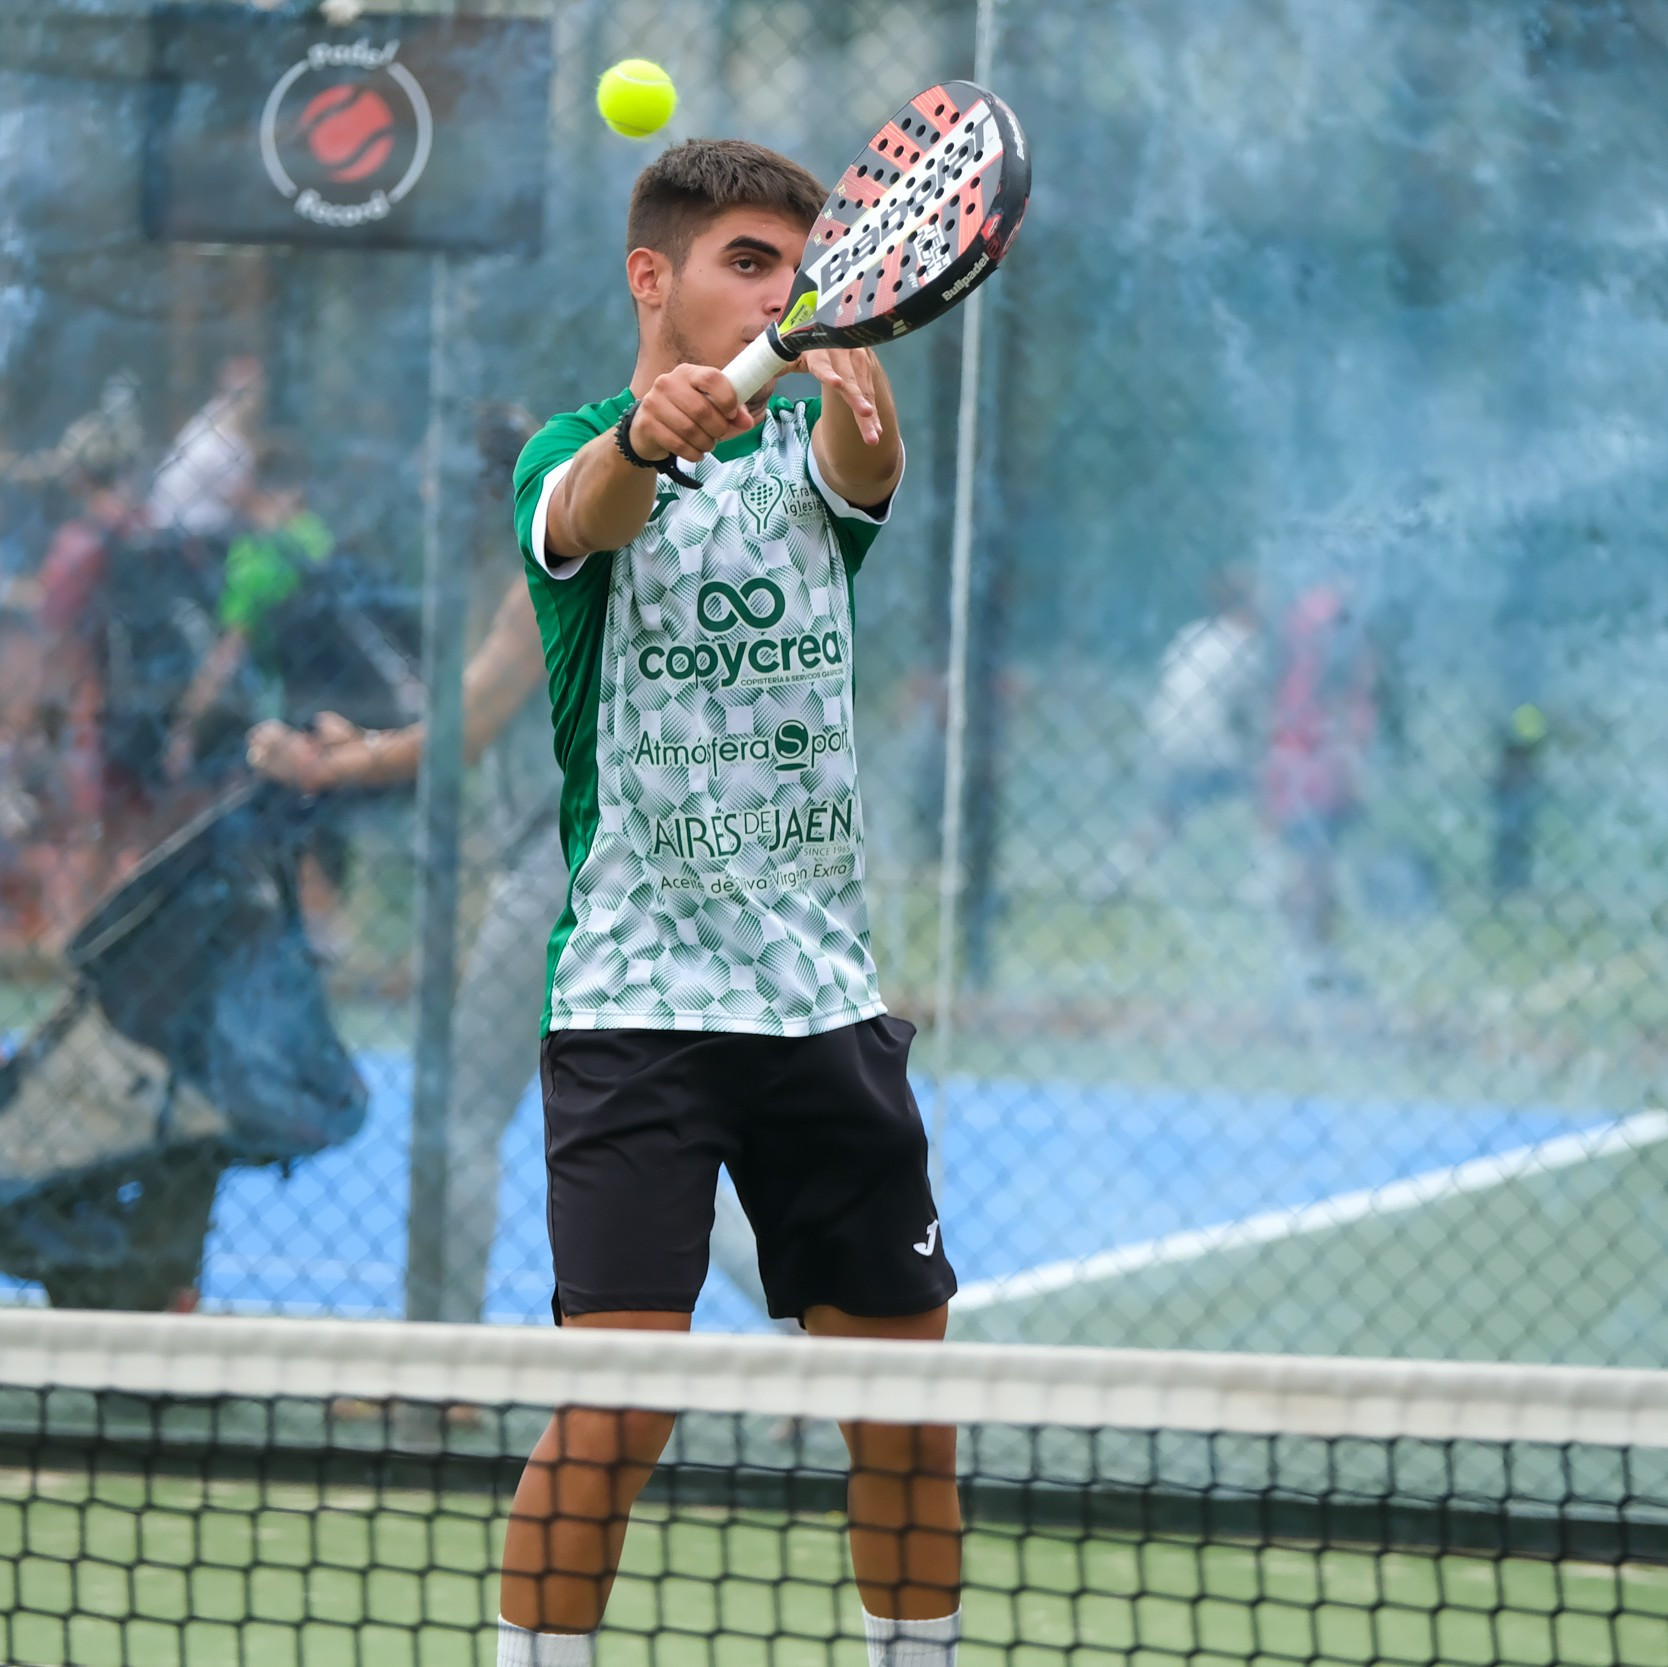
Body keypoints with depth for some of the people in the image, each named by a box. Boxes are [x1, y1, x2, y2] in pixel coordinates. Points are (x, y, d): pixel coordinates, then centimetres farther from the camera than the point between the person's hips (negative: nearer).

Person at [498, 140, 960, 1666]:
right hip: (636, 1003, -5)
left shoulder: (803, 449, 9)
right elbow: (588, 511, -27)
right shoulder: (579, 461, -2)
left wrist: (865, 410, -40)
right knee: (616, 1403, -15)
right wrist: (649, 430, -51)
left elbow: (862, 471, -15)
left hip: (830, 999, 5)